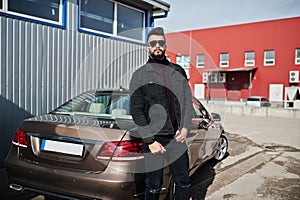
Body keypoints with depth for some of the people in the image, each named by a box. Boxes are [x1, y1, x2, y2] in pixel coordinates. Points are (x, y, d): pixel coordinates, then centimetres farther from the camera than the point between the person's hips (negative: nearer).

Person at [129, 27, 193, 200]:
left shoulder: (178, 71, 11)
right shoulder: (140, 75, 0)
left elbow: (188, 101, 11)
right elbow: (136, 111, -5)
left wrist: (185, 127, -2)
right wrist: (150, 140, -11)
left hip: (177, 137, 3)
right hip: (153, 138, -3)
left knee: (183, 183, 12)